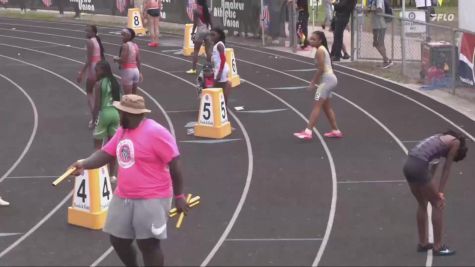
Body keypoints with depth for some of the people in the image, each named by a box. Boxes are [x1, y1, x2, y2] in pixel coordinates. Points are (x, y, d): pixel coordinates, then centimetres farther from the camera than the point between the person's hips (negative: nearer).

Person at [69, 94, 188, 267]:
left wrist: (179, 196, -13)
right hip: (123, 198, 9)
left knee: (149, 245, -4)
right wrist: (84, 164, -10)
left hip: (151, 200, -8)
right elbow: (105, 153, 9)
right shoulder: (122, 131, 8)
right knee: (118, 240, 15)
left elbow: (175, 164, -16)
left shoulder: (155, 133, -18)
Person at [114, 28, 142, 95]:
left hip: (127, 70, -8)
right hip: (135, 70, 8)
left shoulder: (125, 45, -14)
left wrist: (115, 59, -2)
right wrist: (139, 72, 18)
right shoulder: (135, 45, 10)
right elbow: (138, 60, 12)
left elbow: (123, 60, -21)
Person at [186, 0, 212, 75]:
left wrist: (192, 33, -3)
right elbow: (210, 22, 7)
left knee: (196, 50, 4)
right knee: (208, 50, 7)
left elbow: (195, 23, -10)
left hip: (200, 31, -5)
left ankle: (193, 69, 5)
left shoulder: (196, 9, -9)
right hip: (207, 30, 5)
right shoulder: (206, 9, 6)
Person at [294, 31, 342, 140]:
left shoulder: (320, 51, -14)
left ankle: (308, 132, -20)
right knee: (326, 106, 18)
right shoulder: (323, 49, 16)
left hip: (326, 79, -10)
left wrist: (313, 82, -15)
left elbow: (321, 69, -20)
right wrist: (315, 80, 14)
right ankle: (336, 130, 23)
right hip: (330, 79, 10)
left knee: (316, 105, -14)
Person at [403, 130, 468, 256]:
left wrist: (435, 190, 26)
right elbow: (446, 170, 3)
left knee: (422, 204, 23)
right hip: (419, 168, -8)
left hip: (409, 165, 8)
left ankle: (423, 243, 32)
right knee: (438, 205, 6)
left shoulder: (442, 139, 29)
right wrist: (441, 192, 5)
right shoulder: (456, 142, 6)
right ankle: (438, 246, 12)